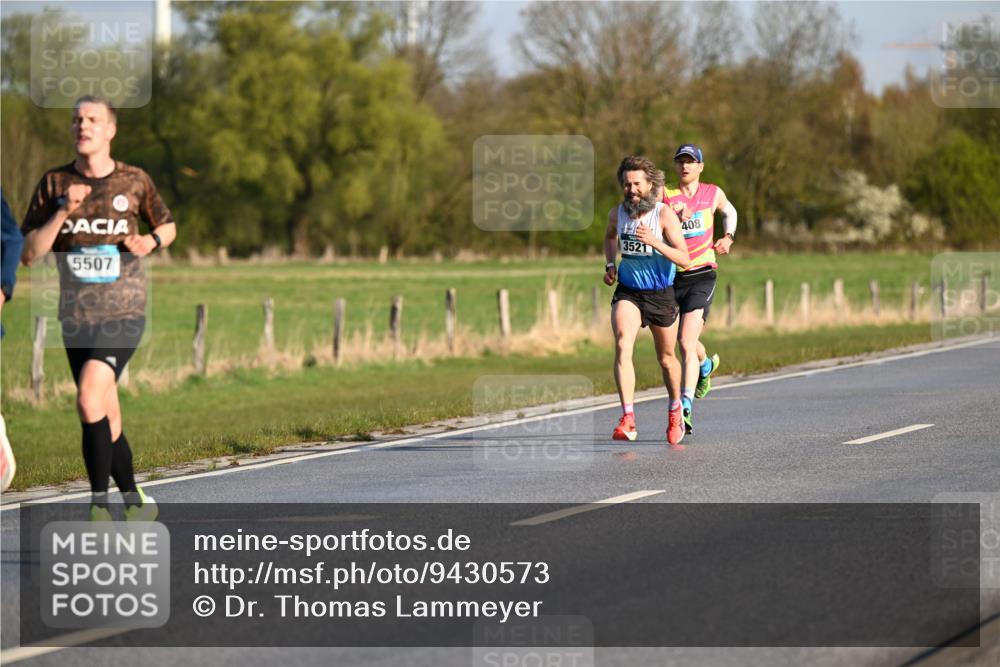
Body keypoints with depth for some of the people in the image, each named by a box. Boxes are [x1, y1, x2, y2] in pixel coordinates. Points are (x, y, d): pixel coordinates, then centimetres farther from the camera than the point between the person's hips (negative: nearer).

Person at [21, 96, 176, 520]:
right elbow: (29, 254, -4)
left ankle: (99, 502, -16)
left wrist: (151, 241, -5)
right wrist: (64, 211, -17)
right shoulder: (54, 183, 1)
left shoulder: (134, 181, 0)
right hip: (76, 317, 3)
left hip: (123, 313, -3)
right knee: (107, 420, 10)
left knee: (90, 400, -23)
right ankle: (136, 502, 27)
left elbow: (167, 227, 18)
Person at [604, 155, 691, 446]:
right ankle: (628, 419, -29)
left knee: (667, 358, 14)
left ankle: (675, 411, 42)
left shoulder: (665, 215, -17)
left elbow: (684, 258, -24)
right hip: (627, 291, 2)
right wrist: (610, 264, 6)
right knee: (622, 346, -23)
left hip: (660, 294, -2)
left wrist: (654, 242, -37)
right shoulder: (617, 213, -5)